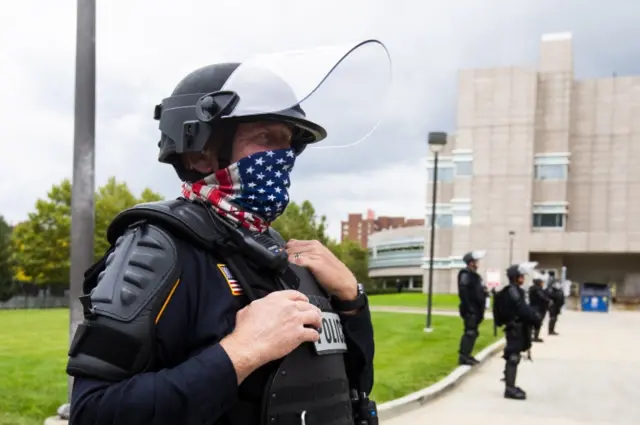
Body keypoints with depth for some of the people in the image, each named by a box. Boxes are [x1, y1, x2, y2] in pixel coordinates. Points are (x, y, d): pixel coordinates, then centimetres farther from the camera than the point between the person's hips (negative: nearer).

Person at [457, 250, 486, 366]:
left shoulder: (474, 275, 18)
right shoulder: (466, 274, -12)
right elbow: (463, 291, -21)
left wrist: (481, 308, 14)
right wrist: (468, 306, -23)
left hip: (475, 309, 10)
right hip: (470, 310, -10)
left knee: (473, 333, 13)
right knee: (470, 332, -10)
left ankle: (466, 355, 20)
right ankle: (463, 357, -8)